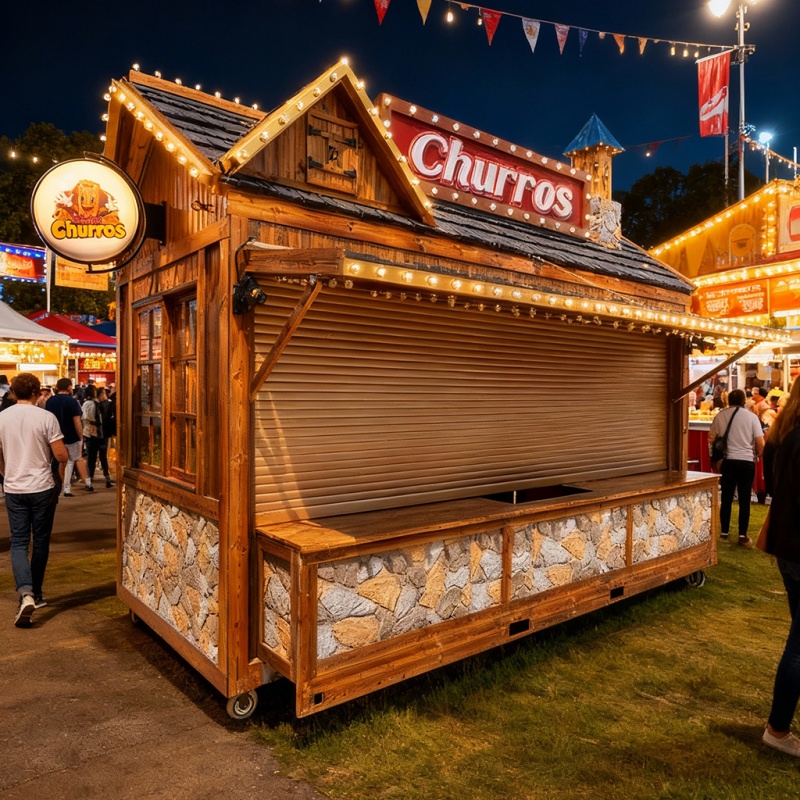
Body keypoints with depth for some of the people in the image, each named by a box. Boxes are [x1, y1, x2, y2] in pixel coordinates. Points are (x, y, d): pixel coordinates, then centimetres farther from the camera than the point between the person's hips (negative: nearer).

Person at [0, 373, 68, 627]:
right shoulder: (46, 417, -12)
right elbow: (62, 456, -14)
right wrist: (60, 467, 9)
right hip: (42, 488, -2)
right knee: (40, 541, 12)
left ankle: (25, 593, -14)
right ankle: (36, 594, 23)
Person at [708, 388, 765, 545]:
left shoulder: (720, 415, 0)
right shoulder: (751, 417, -4)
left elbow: (711, 439, 4)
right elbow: (761, 444, -6)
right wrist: (757, 456, 13)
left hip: (728, 461, 1)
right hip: (747, 462, -1)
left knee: (726, 498, 10)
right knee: (744, 499, 6)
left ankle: (724, 532, 17)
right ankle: (743, 535, 9)